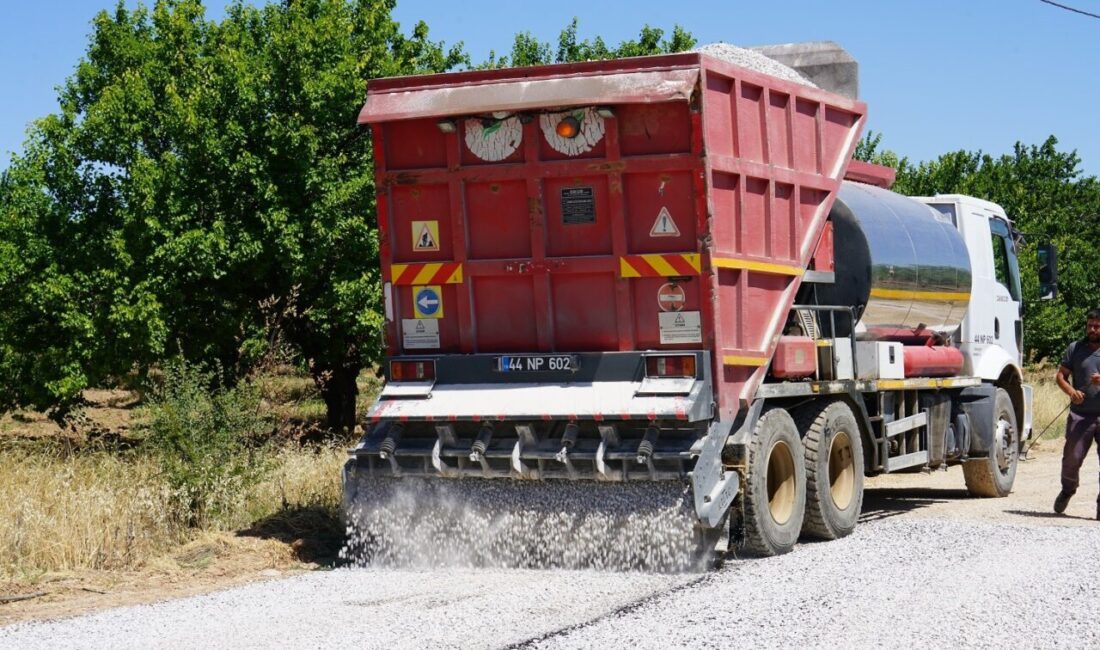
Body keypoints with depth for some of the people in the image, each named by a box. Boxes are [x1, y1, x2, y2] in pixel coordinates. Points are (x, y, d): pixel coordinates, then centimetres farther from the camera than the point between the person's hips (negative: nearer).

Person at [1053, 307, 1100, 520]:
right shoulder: (1075, 349, 11)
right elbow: (1061, 375, 10)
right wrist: (1071, 391, -10)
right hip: (1080, 414, 1)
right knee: (1072, 457, -1)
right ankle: (1068, 490, 27)